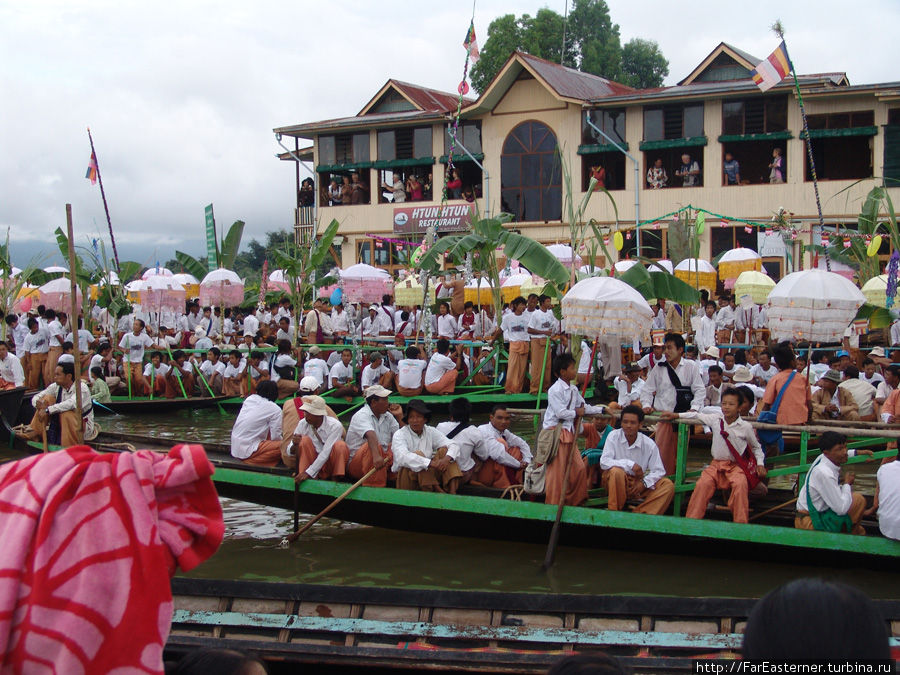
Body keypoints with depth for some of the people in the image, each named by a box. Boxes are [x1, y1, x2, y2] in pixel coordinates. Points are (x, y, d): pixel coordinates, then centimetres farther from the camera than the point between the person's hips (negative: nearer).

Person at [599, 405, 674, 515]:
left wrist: (644, 483, -23)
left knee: (668, 485, -16)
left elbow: (659, 471, -5)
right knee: (616, 471, -35)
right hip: (616, 482, -3)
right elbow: (604, 462, -19)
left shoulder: (649, 444, -5)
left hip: (638, 484, 3)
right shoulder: (614, 436, -10)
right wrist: (630, 465, -25)